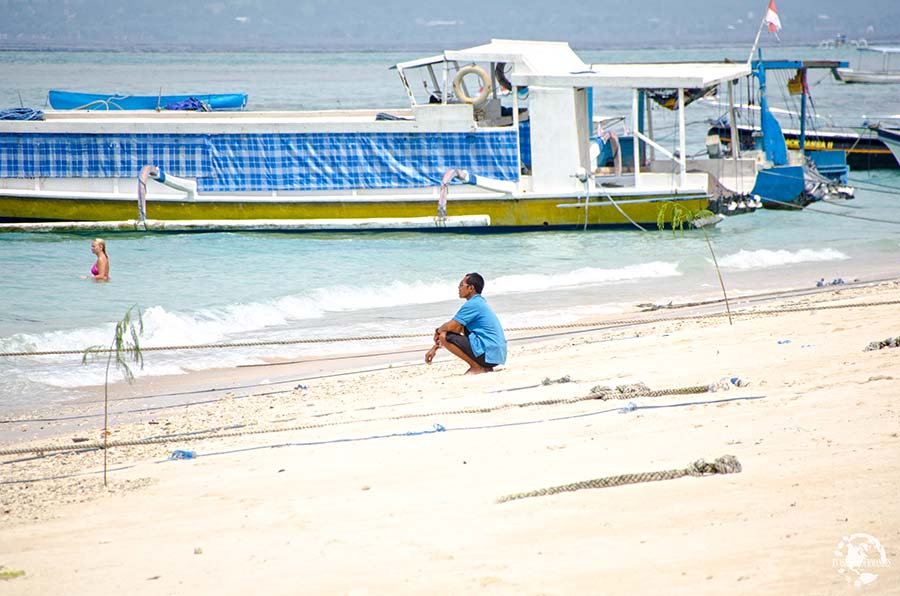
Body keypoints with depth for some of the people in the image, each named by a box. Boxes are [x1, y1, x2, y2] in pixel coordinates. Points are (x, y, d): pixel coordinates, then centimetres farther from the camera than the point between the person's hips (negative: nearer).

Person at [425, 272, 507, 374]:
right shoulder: (480, 302, 19)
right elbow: (457, 329, 22)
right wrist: (435, 348, 22)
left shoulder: (472, 304, -11)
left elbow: (450, 326, -16)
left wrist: (438, 331, 8)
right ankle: (485, 367, 14)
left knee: (444, 336, -11)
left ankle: (477, 367, -8)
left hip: (488, 353, -10)